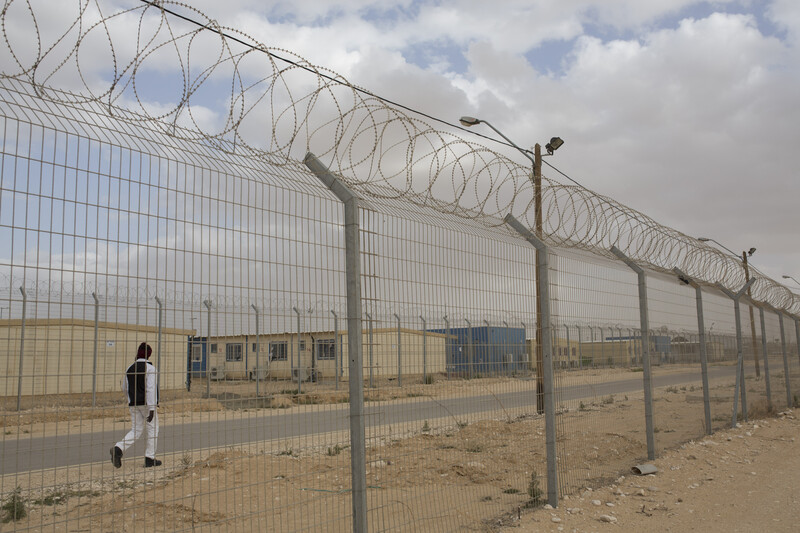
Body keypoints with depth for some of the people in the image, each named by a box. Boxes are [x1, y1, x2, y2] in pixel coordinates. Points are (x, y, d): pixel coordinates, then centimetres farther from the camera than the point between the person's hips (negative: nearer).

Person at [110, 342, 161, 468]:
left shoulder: (129, 369, 9)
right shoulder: (150, 369, -11)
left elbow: (124, 388, 16)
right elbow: (151, 389, -18)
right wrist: (152, 408, -19)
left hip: (133, 404, 6)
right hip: (146, 404, -6)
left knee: (136, 430, 12)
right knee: (152, 429, 8)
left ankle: (118, 448, -12)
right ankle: (150, 458, 11)